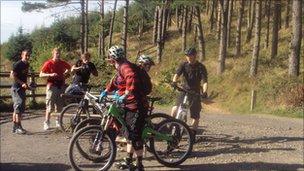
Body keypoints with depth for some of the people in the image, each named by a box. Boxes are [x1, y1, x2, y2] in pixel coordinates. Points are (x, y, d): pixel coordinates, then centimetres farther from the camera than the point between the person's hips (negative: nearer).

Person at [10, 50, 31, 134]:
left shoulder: (27, 64, 12)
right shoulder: (17, 64, -13)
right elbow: (12, 75, -19)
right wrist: (22, 83, -22)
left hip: (22, 88, 9)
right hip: (16, 88, -9)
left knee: (21, 108, 11)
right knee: (19, 106, -13)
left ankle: (15, 127, 19)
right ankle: (18, 127, -12)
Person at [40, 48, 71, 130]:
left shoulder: (63, 63, 9)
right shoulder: (48, 63, -4)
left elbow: (69, 68, 31)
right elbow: (41, 74, -7)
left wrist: (66, 73, 13)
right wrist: (50, 74, -21)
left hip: (61, 86, 4)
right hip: (52, 86, -4)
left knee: (59, 106, 9)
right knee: (50, 106, -6)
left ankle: (58, 122, 21)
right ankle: (46, 123, 2)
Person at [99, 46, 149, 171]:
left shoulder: (125, 67, -17)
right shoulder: (121, 68, 17)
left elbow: (132, 80, -35)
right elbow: (115, 82, 31)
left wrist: (125, 95, -34)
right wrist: (106, 91, 22)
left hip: (136, 106, -11)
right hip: (129, 105, 11)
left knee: (134, 136, -7)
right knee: (129, 135, 17)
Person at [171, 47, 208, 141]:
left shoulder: (201, 67, -6)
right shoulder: (184, 65, -1)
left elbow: (205, 81, -14)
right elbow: (177, 74, -16)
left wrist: (204, 92, -32)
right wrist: (174, 81, -39)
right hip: (184, 90, 1)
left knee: (195, 116, 1)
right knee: (175, 109, -19)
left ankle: (193, 135, 16)